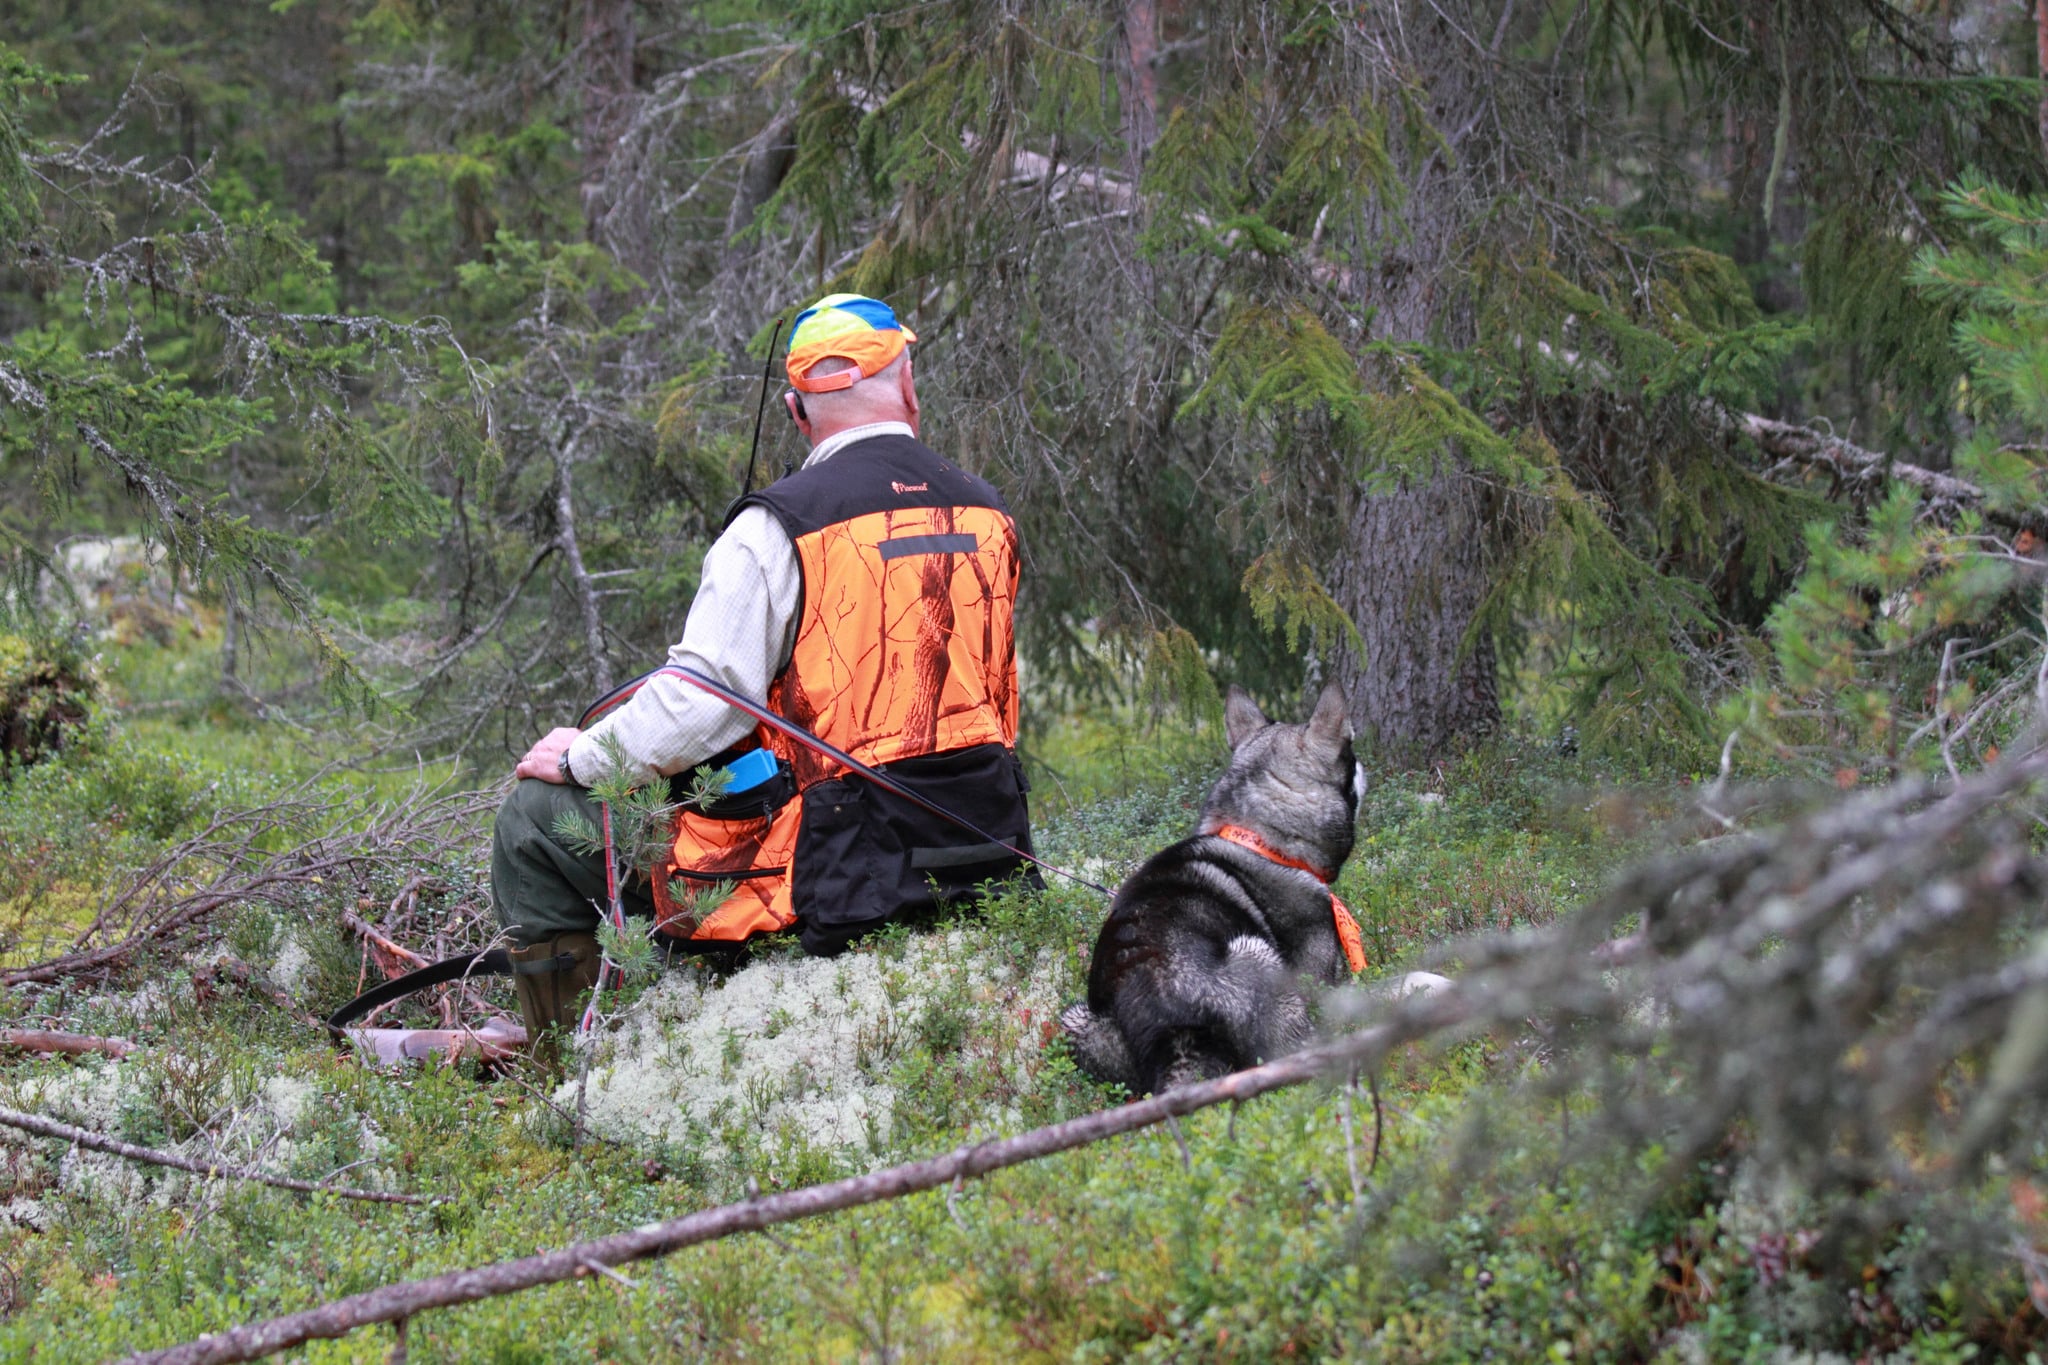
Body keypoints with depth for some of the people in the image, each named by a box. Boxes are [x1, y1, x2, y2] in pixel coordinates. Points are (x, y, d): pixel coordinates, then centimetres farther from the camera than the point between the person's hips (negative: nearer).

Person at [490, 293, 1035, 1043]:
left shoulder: (780, 528, -13)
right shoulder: (989, 514, 7)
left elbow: (702, 704, -17)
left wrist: (582, 756, 0)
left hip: (837, 871, -7)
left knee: (534, 819, 5)